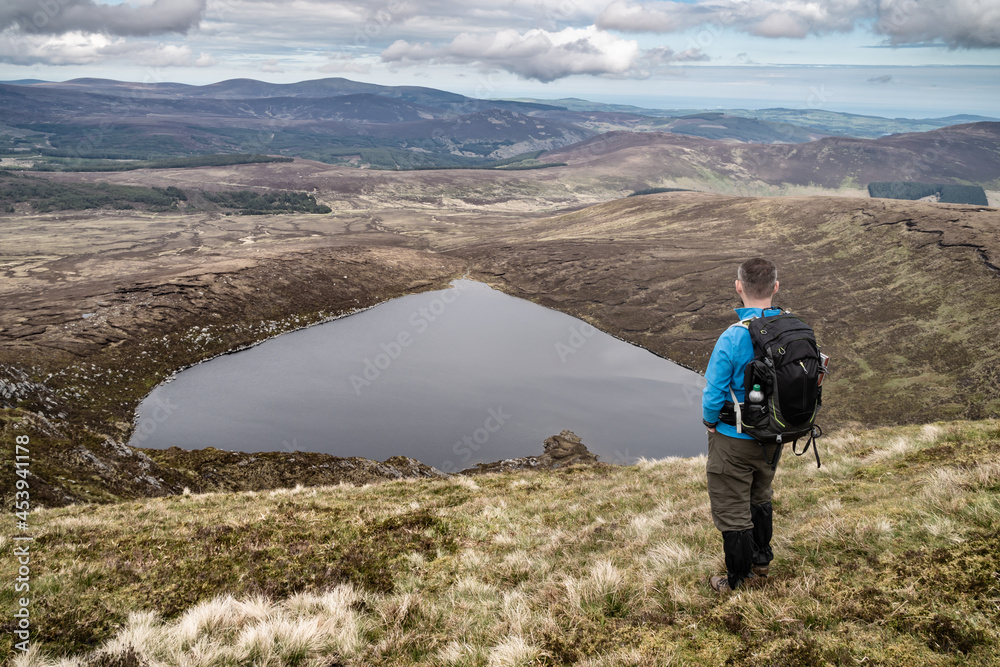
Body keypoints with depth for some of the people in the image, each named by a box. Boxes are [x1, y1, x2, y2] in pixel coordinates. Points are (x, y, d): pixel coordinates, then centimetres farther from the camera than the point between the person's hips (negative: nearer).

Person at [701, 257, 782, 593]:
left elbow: (713, 395, -21)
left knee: (732, 509, 12)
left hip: (734, 440, -6)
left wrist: (711, 423, 0)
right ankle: (761, 559, 46)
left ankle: (737, 580, 27)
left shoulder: (732, 339, -28)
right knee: (760, 497, 28)